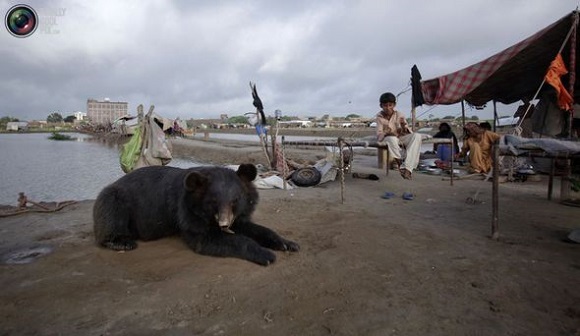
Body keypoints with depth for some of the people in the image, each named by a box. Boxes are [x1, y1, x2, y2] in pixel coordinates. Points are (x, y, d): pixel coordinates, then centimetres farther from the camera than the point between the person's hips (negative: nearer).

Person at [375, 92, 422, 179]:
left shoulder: (399, 115, -2)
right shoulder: (379, 117, -4)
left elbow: (408, 133, -3)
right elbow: (379, 136, -9)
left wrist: (404, 127, -26)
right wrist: (385, 133, -32)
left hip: (401, 138, 3)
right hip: (387, 139, -3)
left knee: (417, 136, -26)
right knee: (392, 139, -39)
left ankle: (408, 168, -37)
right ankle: (400, 164, -22)